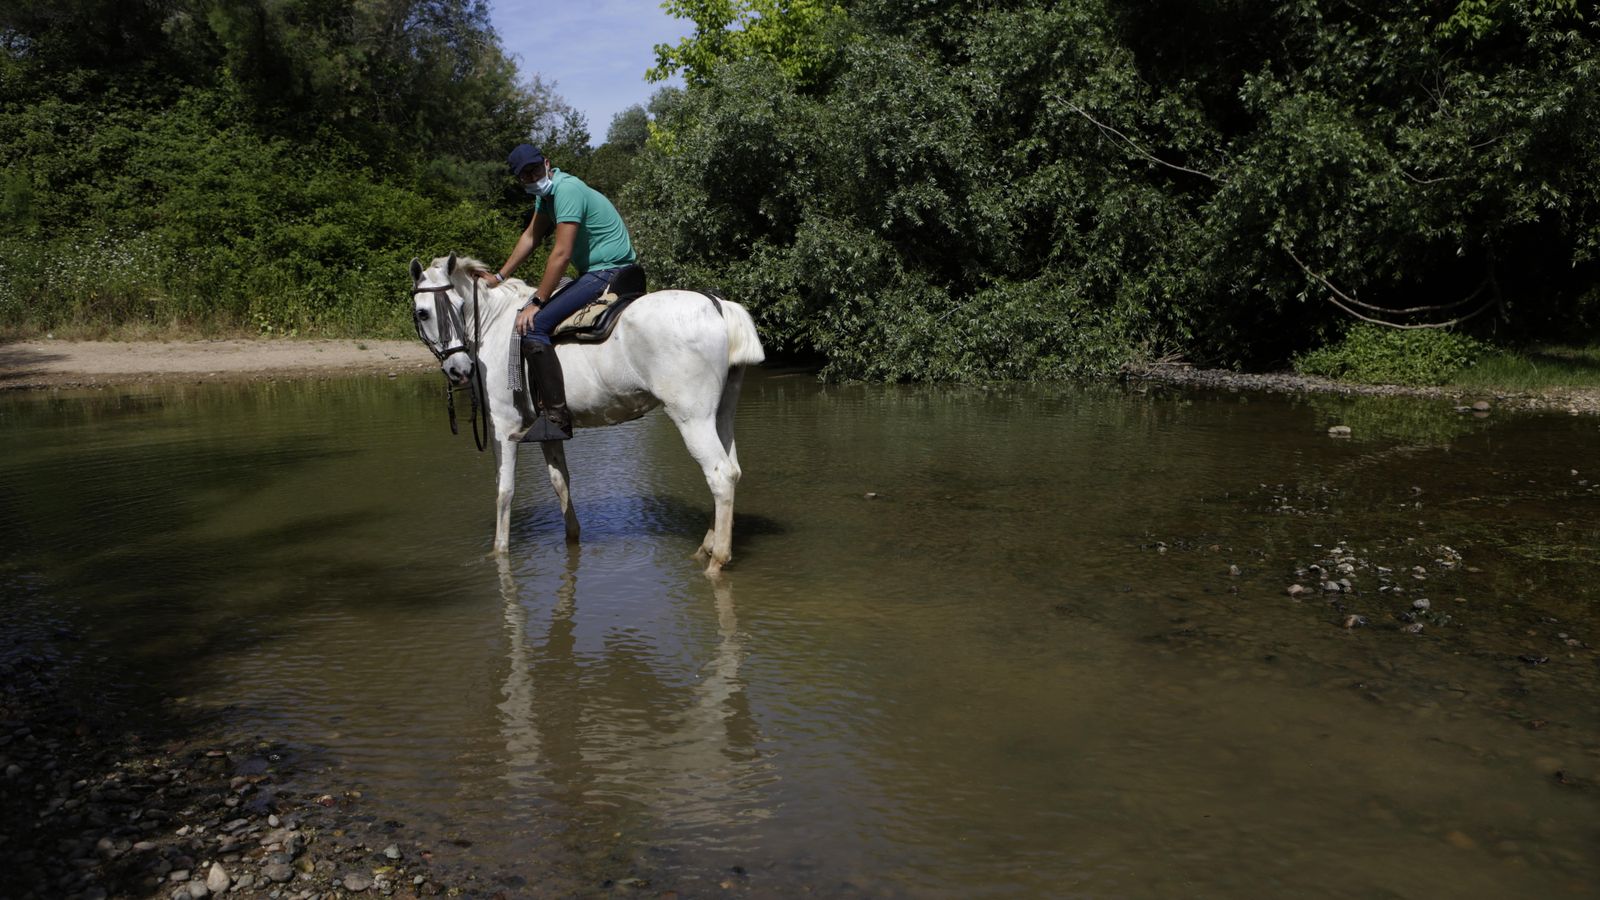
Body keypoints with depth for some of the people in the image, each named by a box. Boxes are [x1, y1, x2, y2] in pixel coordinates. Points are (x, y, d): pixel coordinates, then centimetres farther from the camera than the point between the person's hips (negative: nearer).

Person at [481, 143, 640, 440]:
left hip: (609, 271, -11)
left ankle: (557, 419, -24)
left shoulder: (567, 189, -17)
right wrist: (499, 277, 20)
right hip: (595, 273, 11)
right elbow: (531, 237, 24)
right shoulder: (546, 191, 14)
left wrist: (536, 302, -17)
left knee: (533, 326, -20)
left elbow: (561, 254, -21)